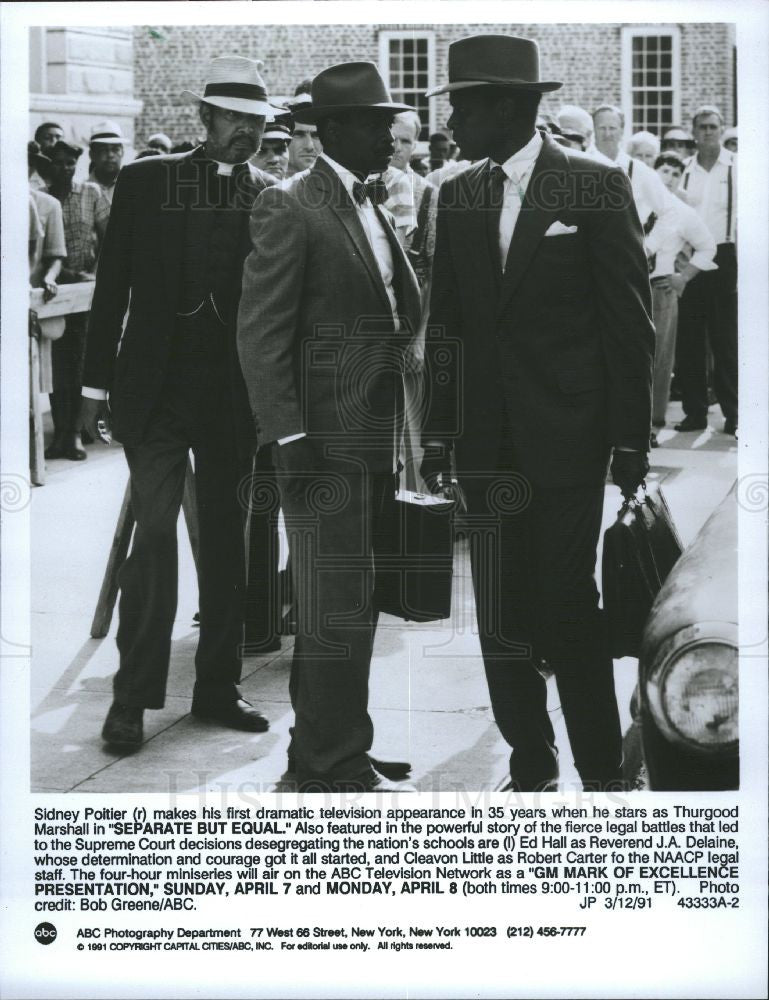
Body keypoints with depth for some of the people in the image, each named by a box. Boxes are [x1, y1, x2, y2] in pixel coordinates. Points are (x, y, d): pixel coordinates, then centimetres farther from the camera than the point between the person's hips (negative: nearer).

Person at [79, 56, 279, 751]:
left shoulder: (271, 194, 5)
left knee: (226, 539, 9)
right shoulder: (147, 180, 0)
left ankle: (218, 687, 19)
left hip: (234, 396, 3)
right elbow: (113, 286, 3)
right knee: (156, 533, -9)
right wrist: (98, 383, 0)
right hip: (157, 388, -3)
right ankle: (133, 696, -2)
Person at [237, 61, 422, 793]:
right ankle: (336, 769, 1)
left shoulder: (370, 209, 17)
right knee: (337, 612, -6)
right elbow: (260, 333, -14)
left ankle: (321, 748, 24)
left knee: (348, 607, 14)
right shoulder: (288, 210, -10)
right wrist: (289, 439, -19)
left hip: (373, 442, 8)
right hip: (326, 442, -8)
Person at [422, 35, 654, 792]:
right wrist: (438, 432, 9)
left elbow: (629, 319, -4)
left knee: (569, 608, -5)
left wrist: (631, 439, -6)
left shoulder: (596, 187, -4)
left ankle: (601, 771, 8)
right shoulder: (457, 196, 10)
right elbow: (445, 323, 14)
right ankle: (530, 767, 15)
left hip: (566, 437, -4)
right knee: (501, 617, 5)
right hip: (486, 442, 4)